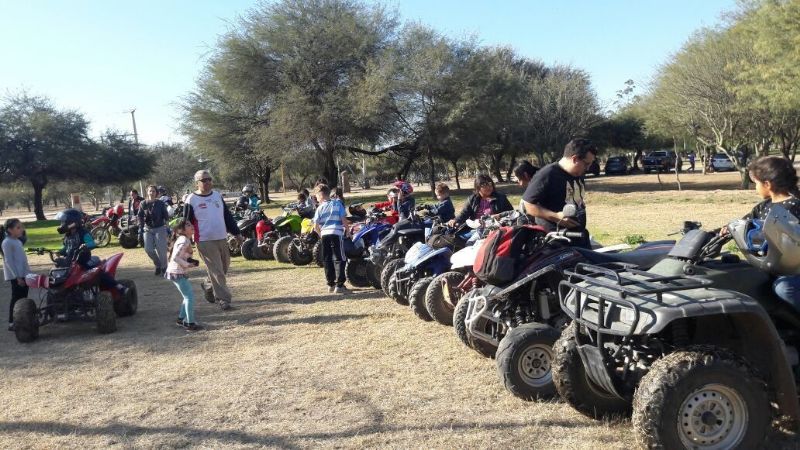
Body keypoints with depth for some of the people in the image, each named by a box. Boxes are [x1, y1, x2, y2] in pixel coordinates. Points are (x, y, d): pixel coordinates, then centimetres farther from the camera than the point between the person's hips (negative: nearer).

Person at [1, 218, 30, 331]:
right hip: (15, 276, -8)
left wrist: (28, 273, 17)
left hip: (23, 274, 8)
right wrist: (17, 277, -19)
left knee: (23, 298, 11)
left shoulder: (18, 241, 15)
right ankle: (12, 323, 1)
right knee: (16, 299, -5)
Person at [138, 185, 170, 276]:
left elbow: (166, 216, 1)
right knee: (148, 249, -8)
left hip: (160, 229, -2)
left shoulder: (161, 203, 0)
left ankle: (164, 267, 13)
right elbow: (140, 218, 3)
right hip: (147, 229, 2)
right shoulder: (143, 204, 5)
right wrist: (140, 232, -3)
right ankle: (158, 264, 17)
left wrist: (167, 228, -5)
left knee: (161, 250, -5)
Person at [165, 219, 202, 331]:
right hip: (178, 273, -10)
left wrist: (191, 262, 4)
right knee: (190, 297, -6)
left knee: (188, 296, 19)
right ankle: (190, 324, -2)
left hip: (175, 272, 10)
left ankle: (181, 319, 26)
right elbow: (175, 258, -26)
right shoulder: (184, 241, -18)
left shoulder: (183, 239, 13)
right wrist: (187, 265, -18)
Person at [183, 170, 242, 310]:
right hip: (205, 241, -6)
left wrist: (237, 232, 13)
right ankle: (223, 299, -1)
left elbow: (227, 216, 15)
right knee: (216, 270, -7)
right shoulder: (191, 200, -6)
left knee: (224, 267, 15)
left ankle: (208, 284, 40)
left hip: (222, 239, 6)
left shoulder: (218, 195, 11)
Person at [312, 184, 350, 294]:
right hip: (336, 233, -3)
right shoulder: (337, 203, 5)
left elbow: (316, 226, 3)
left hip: (324, 234, 3)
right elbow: (344, 220, -4)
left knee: (327, 260, 12)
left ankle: (330, 284, 17)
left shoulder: (320, 208, 8)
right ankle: (339, 285, -9)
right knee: (339, 259, -2)